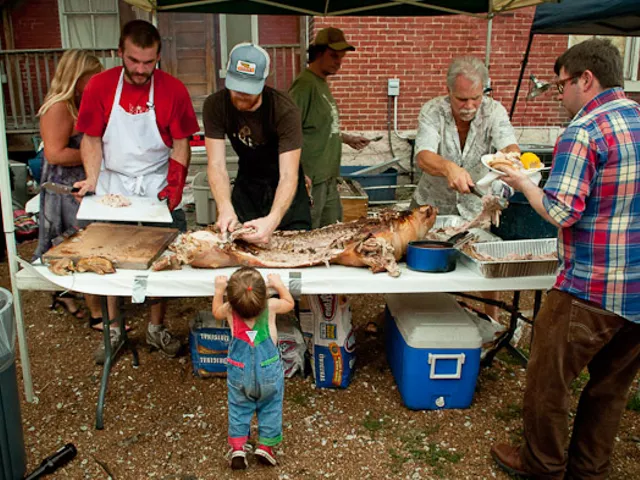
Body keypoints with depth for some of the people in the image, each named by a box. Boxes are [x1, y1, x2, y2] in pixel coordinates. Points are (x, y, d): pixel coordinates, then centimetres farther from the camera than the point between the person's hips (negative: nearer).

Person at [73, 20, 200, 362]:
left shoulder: (173, 90, -8)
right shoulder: (100, 86, -5)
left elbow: (181, 144, -4)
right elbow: (91, 139, 0)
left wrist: (175, 184, -17)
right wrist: (93, 179, -14)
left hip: (157, 188, -1)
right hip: (112, 186, 1)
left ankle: (156, 328, 23)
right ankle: (113, 329, 25)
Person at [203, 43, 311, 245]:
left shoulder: (285, 111, -30)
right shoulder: (215, 105, -20)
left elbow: (288, 176, -35)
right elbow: (217, 165, -23)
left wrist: (273, 220, -52)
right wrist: (225, 209, -41)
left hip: (284, 188, -2)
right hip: (247, 181, 3)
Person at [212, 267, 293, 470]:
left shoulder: (229, 309, -12)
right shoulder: (271, 306, -14)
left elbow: (216, 312, 14)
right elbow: (290, 303, 9)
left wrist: (219, 290, 20)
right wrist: (279, 284, 16)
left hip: (239, 372, 1)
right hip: (269, 371, -1)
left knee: (239, 407, 18)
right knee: (270, 407, 17)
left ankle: (237, 447, 13)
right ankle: (266, 446, 17)